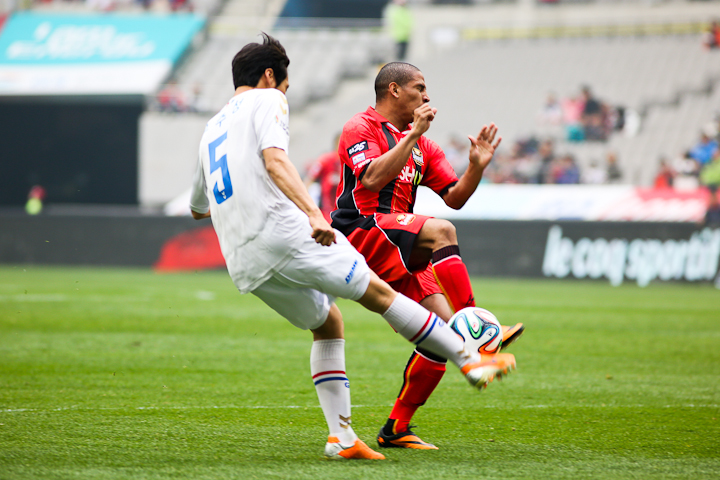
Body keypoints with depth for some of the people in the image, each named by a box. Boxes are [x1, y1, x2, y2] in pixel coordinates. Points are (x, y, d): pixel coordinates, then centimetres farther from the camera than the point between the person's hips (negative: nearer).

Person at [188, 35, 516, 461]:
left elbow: (197, 207, 40)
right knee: (380, 293, 0)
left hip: (243, 263, 8)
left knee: (328, 324, 19)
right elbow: (274, 160, -15)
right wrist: (313, 213, -26)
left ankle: (341, 436, 6)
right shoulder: (266, 101, 6)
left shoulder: (213, 127, 27)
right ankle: (472, 360, -1)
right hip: (282, 230, -7)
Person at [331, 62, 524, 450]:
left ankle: (396, 429, 1)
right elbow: (372, 178, -16)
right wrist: (413, 135, -16)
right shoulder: (361, 128, 1)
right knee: (441, 231, -33)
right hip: (362, 233, -8)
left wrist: (477, 166, 3)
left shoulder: (421, 145, 25)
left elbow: (454, 198, 21)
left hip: (401, 256, 8)